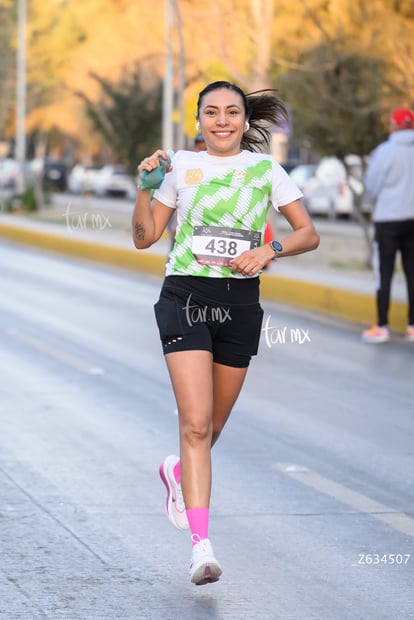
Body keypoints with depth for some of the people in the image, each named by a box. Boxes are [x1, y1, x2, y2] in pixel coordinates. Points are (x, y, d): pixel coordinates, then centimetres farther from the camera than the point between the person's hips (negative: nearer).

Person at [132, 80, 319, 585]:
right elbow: (144, 238, 8)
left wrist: (269, 250, -12)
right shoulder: (180, 166, 5)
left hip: (241, 301, 2)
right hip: (185, 297, -2)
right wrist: (144, 186, -7)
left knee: (212, 425, 13)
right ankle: (201, 545, -18)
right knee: (195, 423, -15)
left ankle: (179, 472, 48)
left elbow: (308, 234, 6)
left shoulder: (265, 169, 6)